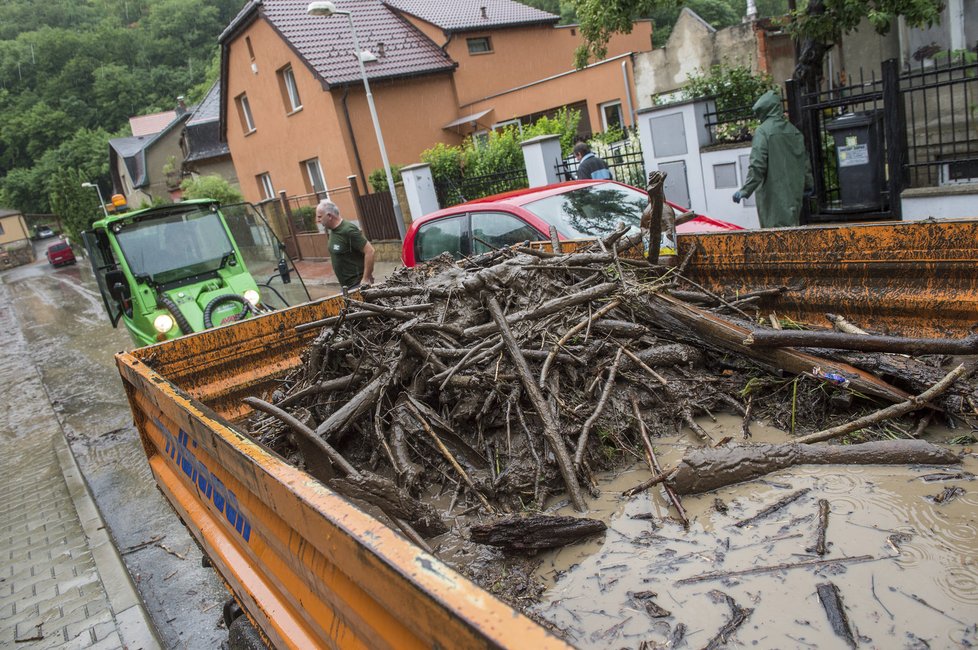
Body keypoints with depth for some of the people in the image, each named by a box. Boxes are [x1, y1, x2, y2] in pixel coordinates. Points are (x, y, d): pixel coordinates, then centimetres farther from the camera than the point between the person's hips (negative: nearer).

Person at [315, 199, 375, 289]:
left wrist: (366, 279, -20)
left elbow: (369, 251, -22)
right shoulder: (333, 230, 7)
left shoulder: (348, 230, -19)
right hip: (346, 285, 9)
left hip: (358, 283, -8)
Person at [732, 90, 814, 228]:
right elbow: (804, 161, 17)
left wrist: (746, 190, -16)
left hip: (773, 192, -7)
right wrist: (808, 184, 27)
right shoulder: (793, 130, 12)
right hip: (794, 191, 7)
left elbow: (757, 164, -17)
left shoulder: (762, 131, -10)